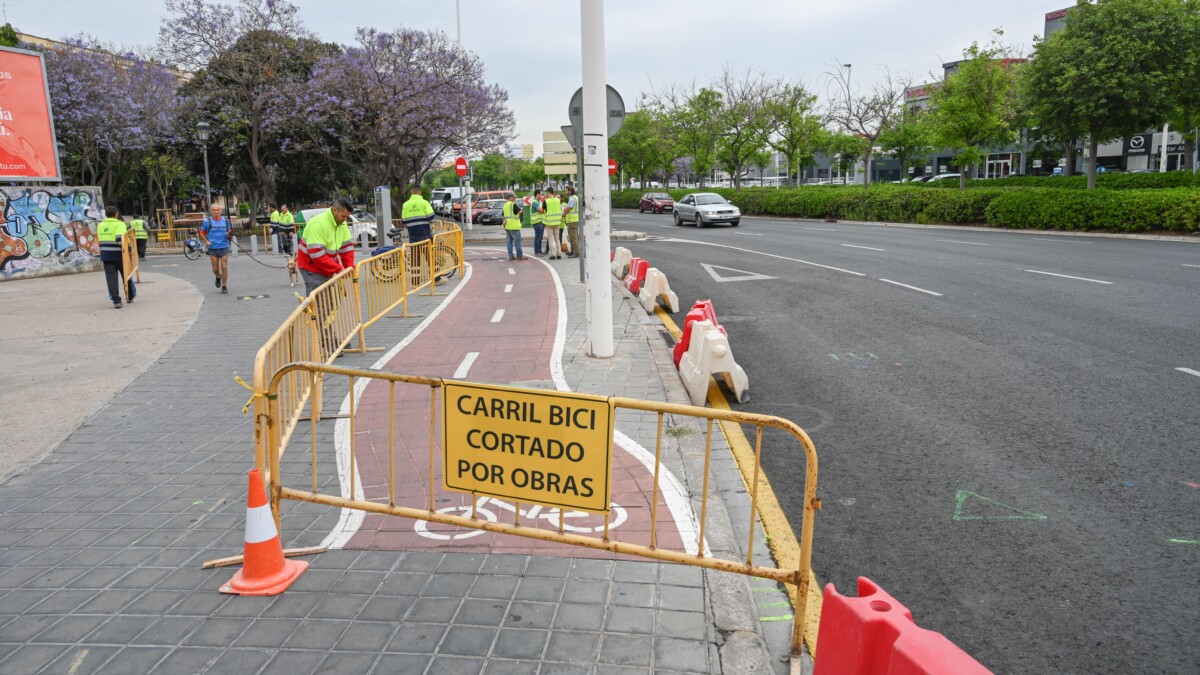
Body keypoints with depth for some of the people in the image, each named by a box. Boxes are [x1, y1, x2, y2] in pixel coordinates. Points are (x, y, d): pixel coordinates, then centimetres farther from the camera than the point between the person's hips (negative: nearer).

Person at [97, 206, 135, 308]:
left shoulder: (100, 226, 9)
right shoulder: (120, 224, -9)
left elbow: (100, 239, 13)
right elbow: (120, 238, -24)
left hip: (106, 256, 3)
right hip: (119, 255, -3)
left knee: (111, 278, 0)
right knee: (126, 275, 15)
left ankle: (116, 301, -8)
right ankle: (131, 296, 29)